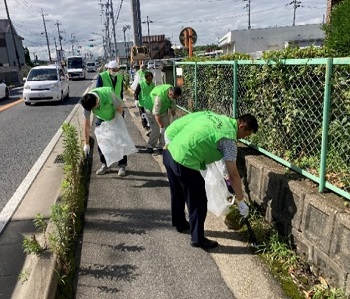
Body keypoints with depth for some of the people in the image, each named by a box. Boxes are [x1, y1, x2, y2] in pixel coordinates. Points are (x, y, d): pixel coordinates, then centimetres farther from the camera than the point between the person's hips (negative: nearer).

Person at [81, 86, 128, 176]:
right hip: (101, 119, 3)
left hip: (115, 118, -3)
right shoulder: (87, 102, -27)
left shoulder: (108, 93, -39)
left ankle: (122, 165, 5)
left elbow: (120, 106, -22)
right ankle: (105, 164, 14)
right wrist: (86, 143, -19)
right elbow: (86, 124, -22)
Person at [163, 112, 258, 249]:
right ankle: (198, 238, 21)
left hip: (170, 153, 9)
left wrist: (169, 142, 23)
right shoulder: (229, 138, -9)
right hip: (184, 162, -9)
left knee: (178, 193, 27)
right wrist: (241, 201, -1)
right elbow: (233, 175, -10)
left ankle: (180, 223, 48)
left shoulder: (216, 116, 13)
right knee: (198, 202, 7)